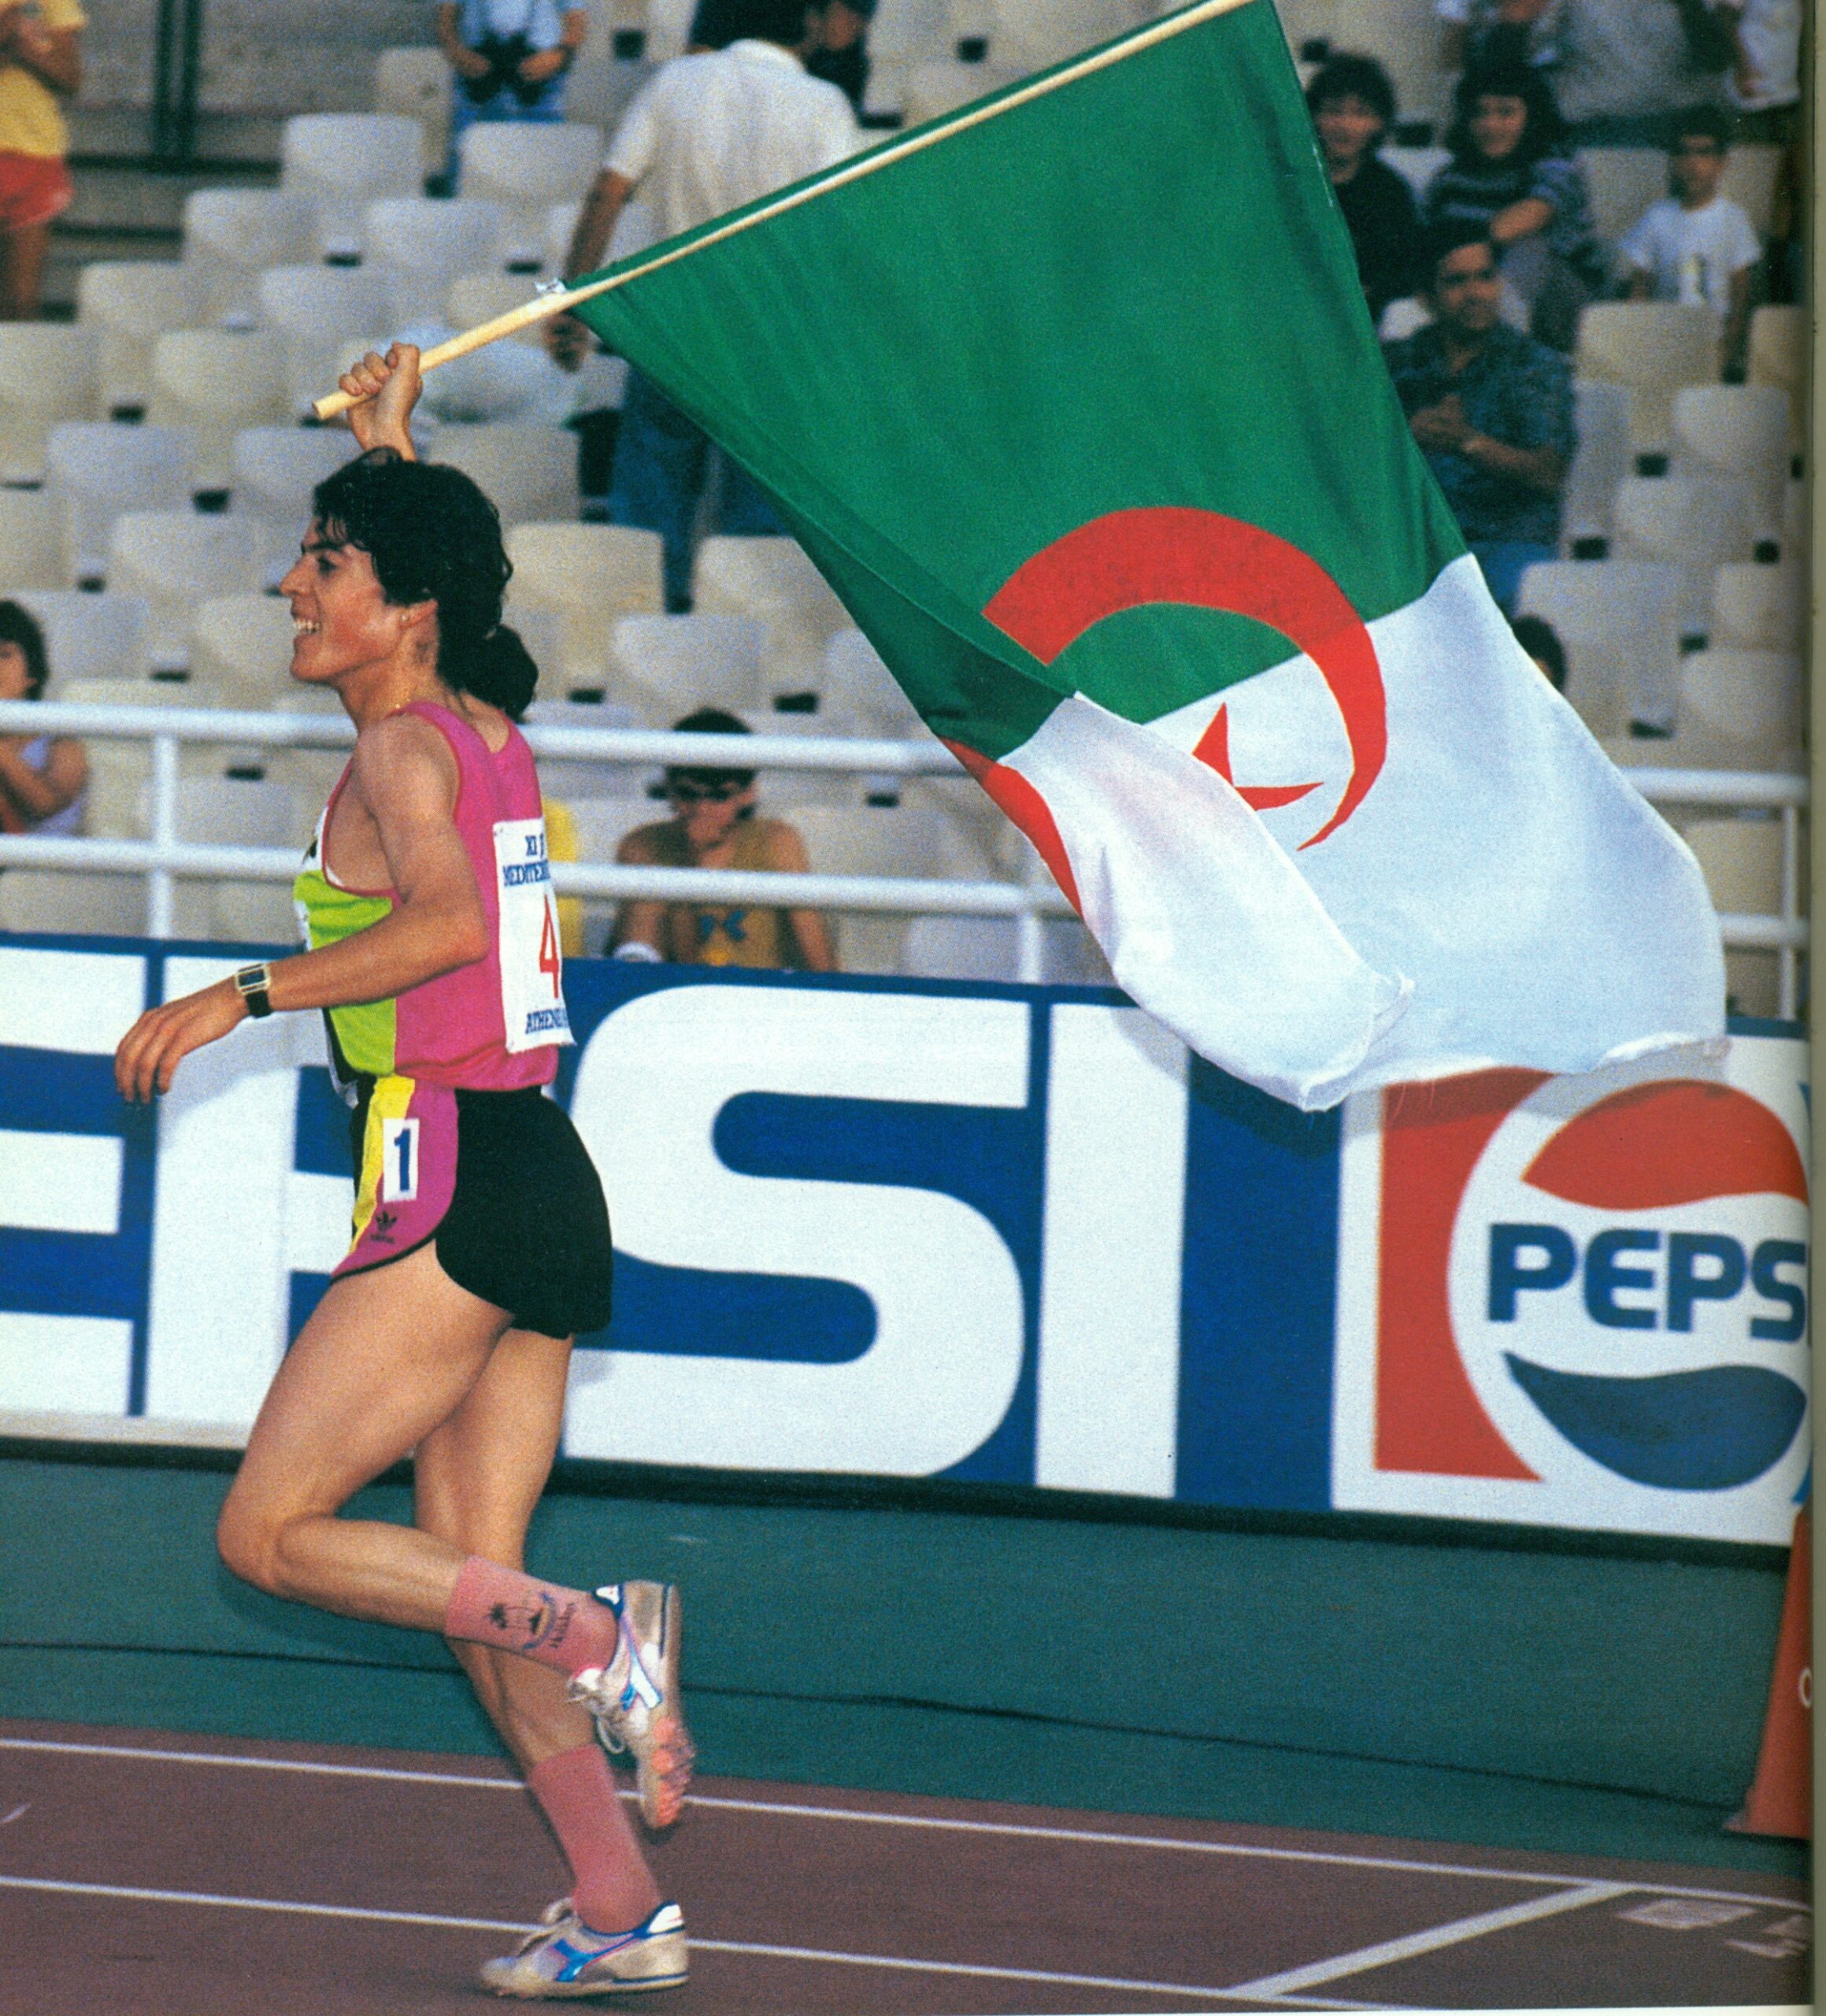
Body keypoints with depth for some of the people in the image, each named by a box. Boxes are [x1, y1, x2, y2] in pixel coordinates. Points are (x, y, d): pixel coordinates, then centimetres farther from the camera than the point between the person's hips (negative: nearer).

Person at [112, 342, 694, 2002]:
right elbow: (438, 567, 37)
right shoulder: (491, 729, 14)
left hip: (455, 1186, -9)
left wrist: (240, 997, -25)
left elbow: (449, 919, -29)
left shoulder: (399, 752, -10)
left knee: (270, 1530, -2)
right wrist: (393, 447, 47)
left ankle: (598, 1636, -13)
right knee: (466, 1582, 11)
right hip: (544, 1183, 9)